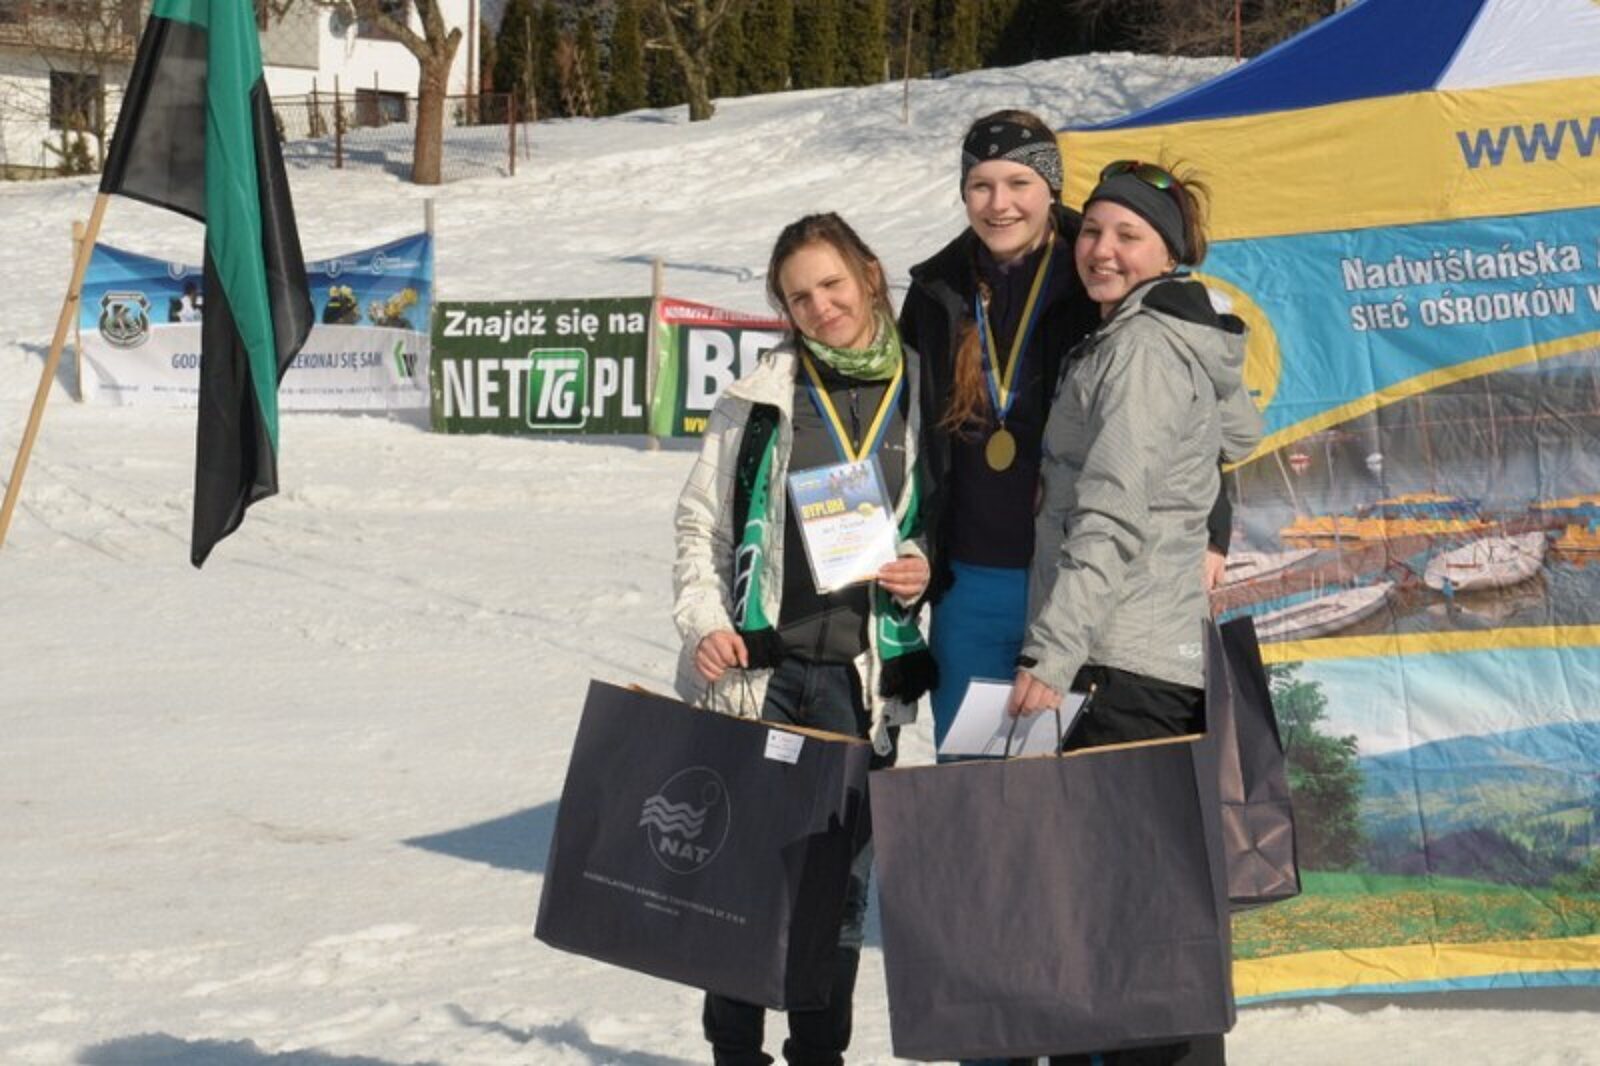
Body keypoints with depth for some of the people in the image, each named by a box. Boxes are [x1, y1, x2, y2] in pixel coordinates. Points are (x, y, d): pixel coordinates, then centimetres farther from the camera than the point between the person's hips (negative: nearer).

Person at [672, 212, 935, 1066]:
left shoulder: (920, 397, 6)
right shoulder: (759, 396, 2)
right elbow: (699, 525, 6)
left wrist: (927, 570, -3)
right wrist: (705, 621, -8)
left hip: (864, 674, 1)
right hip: (756, 666, -1)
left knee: (841, 880, 6)